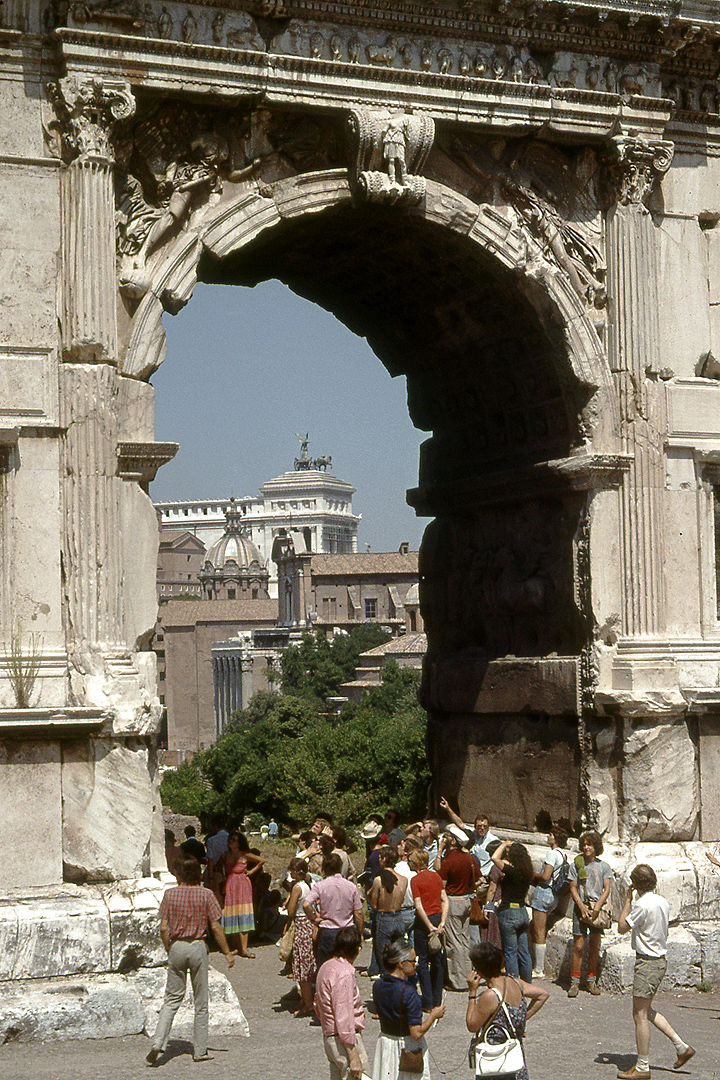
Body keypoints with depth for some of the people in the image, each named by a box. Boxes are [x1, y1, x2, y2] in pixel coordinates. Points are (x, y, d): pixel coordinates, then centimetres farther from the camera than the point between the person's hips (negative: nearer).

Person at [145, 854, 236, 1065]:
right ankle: (200, 1050, 12)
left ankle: (158, 1041, -8)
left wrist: (168, 949, 12)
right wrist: (227, 952, 3)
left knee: (172, 998, 9)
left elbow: (164, 928, -3)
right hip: (198, 947, -1)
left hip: (176, 946, 1)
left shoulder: (170, 894, -3)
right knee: (201, 1001, 8)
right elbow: (215, 927, -5)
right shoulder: (205, 895, -5)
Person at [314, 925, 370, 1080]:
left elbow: (318, 1010, 19)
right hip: (345, 1042, -10)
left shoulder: (326, 967, 10)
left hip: (329, 1037, 10)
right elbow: (344, 1018, -22)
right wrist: (354, 1057, -21)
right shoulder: (344, 973, -19)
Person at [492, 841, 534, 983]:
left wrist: (504, 844, -11)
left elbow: (495, 857, -24)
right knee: (524, 952, 11)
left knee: (510, 952, 0)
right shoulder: (527, 873, 5)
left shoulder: (512, 872, -18)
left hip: (509, 913, -7)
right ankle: (527, 985, 16)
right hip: (523, 912, 7)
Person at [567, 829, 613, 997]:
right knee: (578, 946, -6)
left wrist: (597, 908, -10)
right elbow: (573, 888, 5)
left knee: (594, 947, 4)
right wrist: (582, 906, -8)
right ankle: (575, 982, -2)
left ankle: (592, 980, 15)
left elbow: (607, 889, 2)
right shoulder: (576, 865, 7)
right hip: (580, 907, -1)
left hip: (598, 909, 1)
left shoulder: (603, 866, 8)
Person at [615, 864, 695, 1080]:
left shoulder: (642, 905, -21)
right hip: (661, 959, 9)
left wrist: (628, 898, -4)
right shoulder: (663, 902, 6)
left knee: (640, 1015, -2)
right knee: (646, 1011, 21)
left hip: (647, 962, -9)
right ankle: (682, 1047, 21)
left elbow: (622, 927, -10)